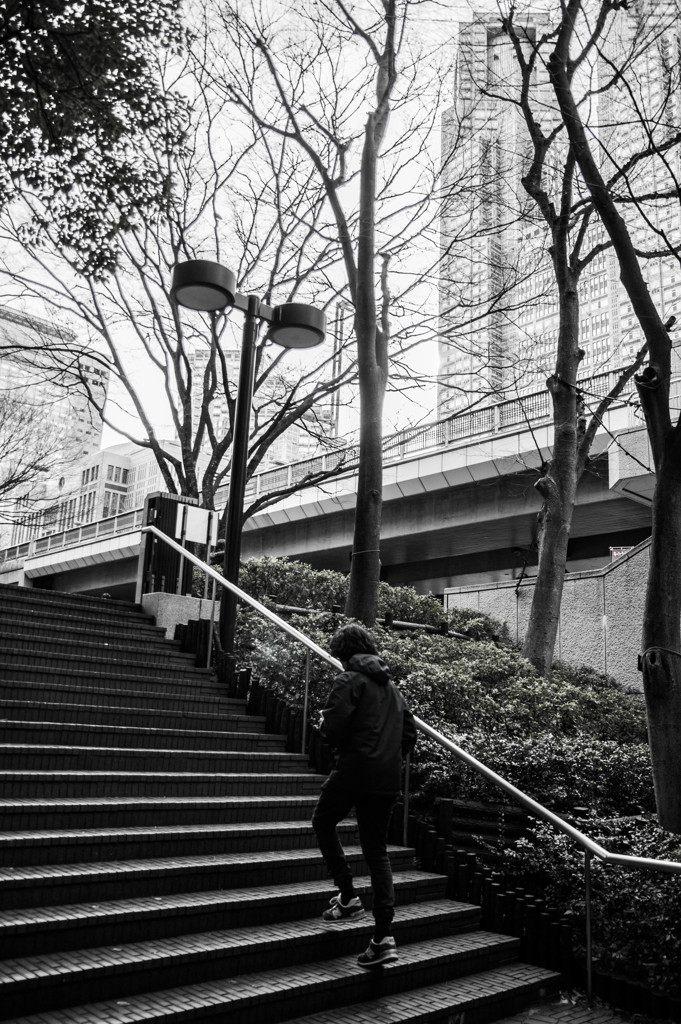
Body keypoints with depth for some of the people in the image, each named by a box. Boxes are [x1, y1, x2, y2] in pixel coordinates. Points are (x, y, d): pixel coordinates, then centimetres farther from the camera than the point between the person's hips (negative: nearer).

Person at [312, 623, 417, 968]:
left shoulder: (349, 681, -6)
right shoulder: (391, 686, 17)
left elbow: (333, 729, -16)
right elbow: (410, 734, 18)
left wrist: (324, 722, 5)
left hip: (354, 771, -6)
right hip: (388, 779, 6)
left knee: (323, 823, 18)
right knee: (377, 851, 10)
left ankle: (348, 897, 10)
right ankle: (384, 936, 3)